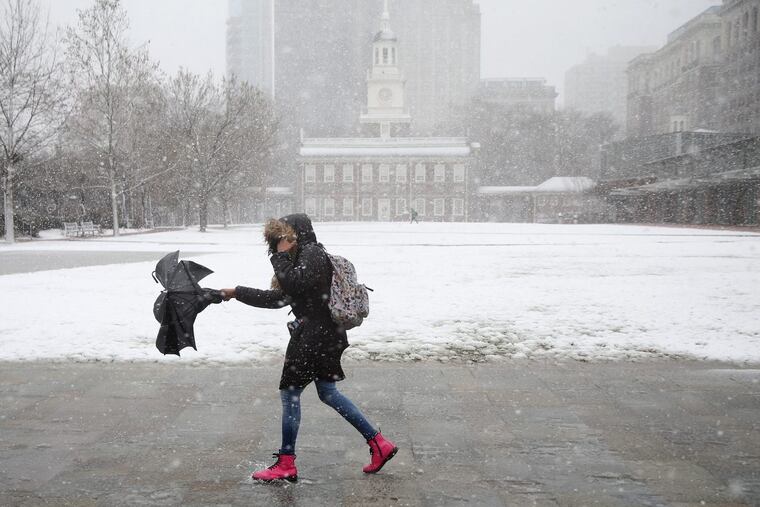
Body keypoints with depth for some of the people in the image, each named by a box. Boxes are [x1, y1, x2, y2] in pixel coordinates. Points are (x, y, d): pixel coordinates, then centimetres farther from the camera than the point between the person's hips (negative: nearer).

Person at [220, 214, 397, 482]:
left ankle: (286, 465, 10)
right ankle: (379, 443, 18)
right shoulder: (307, 255, 17)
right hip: (325, 334, 10)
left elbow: (291, 283, -28)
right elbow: (277, 298, 17)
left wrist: (281, 256, -13)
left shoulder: (311, 253, -12)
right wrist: (237, 293, 16)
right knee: (328, 392, 17)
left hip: (315, 336, -10)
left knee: (289, 393, 0)